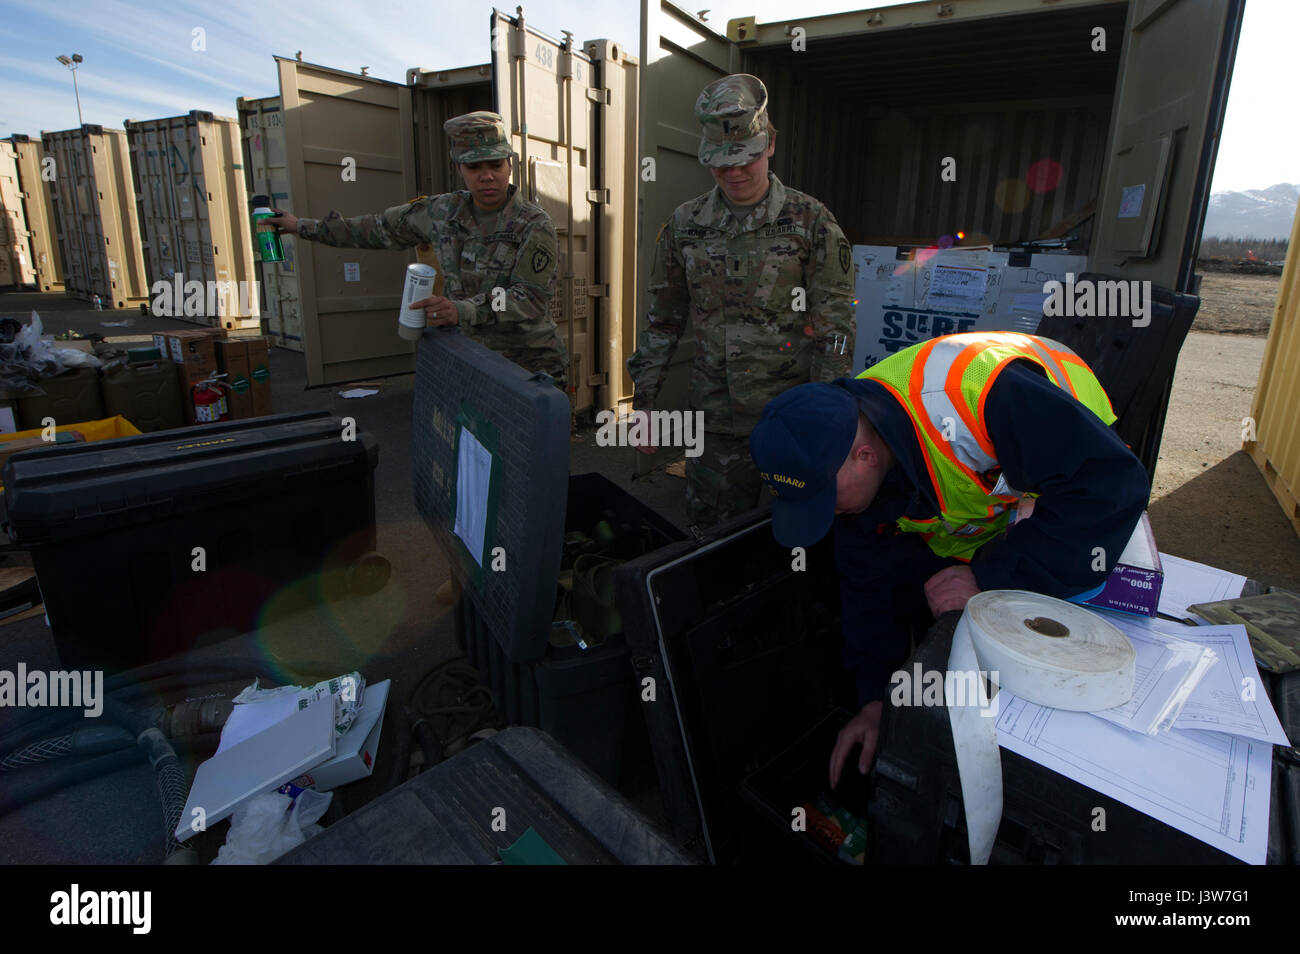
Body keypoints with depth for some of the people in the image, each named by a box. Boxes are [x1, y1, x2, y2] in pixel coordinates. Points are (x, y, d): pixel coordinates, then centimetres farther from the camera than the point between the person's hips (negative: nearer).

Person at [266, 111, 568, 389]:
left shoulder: (535, 225, -10)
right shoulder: (446, 211, 6)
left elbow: (531, 297, -20)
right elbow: (381, 228, 19)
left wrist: (460, 310, -34)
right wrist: (304, 226, 27)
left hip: (531, 367, -4)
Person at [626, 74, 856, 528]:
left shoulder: (811, 221, -3)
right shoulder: (685, 225, 6)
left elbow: (835, 328, -3)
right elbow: (663, 321, 12)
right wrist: (642, 401, 10)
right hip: (715, 419, 3)